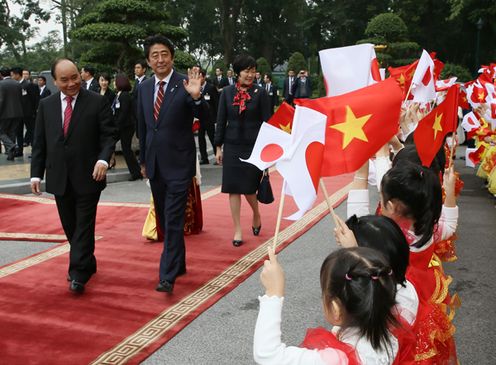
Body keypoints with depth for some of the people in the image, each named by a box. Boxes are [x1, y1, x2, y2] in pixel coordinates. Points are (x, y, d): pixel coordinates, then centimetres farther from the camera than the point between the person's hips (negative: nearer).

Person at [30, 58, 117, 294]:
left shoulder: (97, 102, -4)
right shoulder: (46, 105, 7)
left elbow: (109, 134, -4)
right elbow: (39, 142, 9)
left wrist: (103, 159, -21)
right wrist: (36, 173, 4)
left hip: (88, 176, -4)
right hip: (59, 178, 4)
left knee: (84, 225, -2)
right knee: (70, 226, 12)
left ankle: (78, 274, 3)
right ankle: (87, 264, 28)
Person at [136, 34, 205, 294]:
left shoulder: (185, 84, -9)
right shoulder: (144, 88, 9)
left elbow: (203, 119, -18)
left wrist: (196, 97, -37)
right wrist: (143, 160, 19)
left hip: (178, 163, -6)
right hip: (155, 164, 6)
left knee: (173, 220, -7)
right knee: (164, 219, 15)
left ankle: (167, 275, -4)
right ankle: (178, 264, 31)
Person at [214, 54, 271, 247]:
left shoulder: (260, 93, -2)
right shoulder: (227, 92, 3)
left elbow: (266, 121, -1)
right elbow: (221, 121, 6)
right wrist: (218, 147, 4)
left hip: (253, 147, -2)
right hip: (232, 146, 2)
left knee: (248, 187, -1)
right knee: (233, 188, 3)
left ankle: (256, 215, 31)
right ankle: (238, 230, 13)